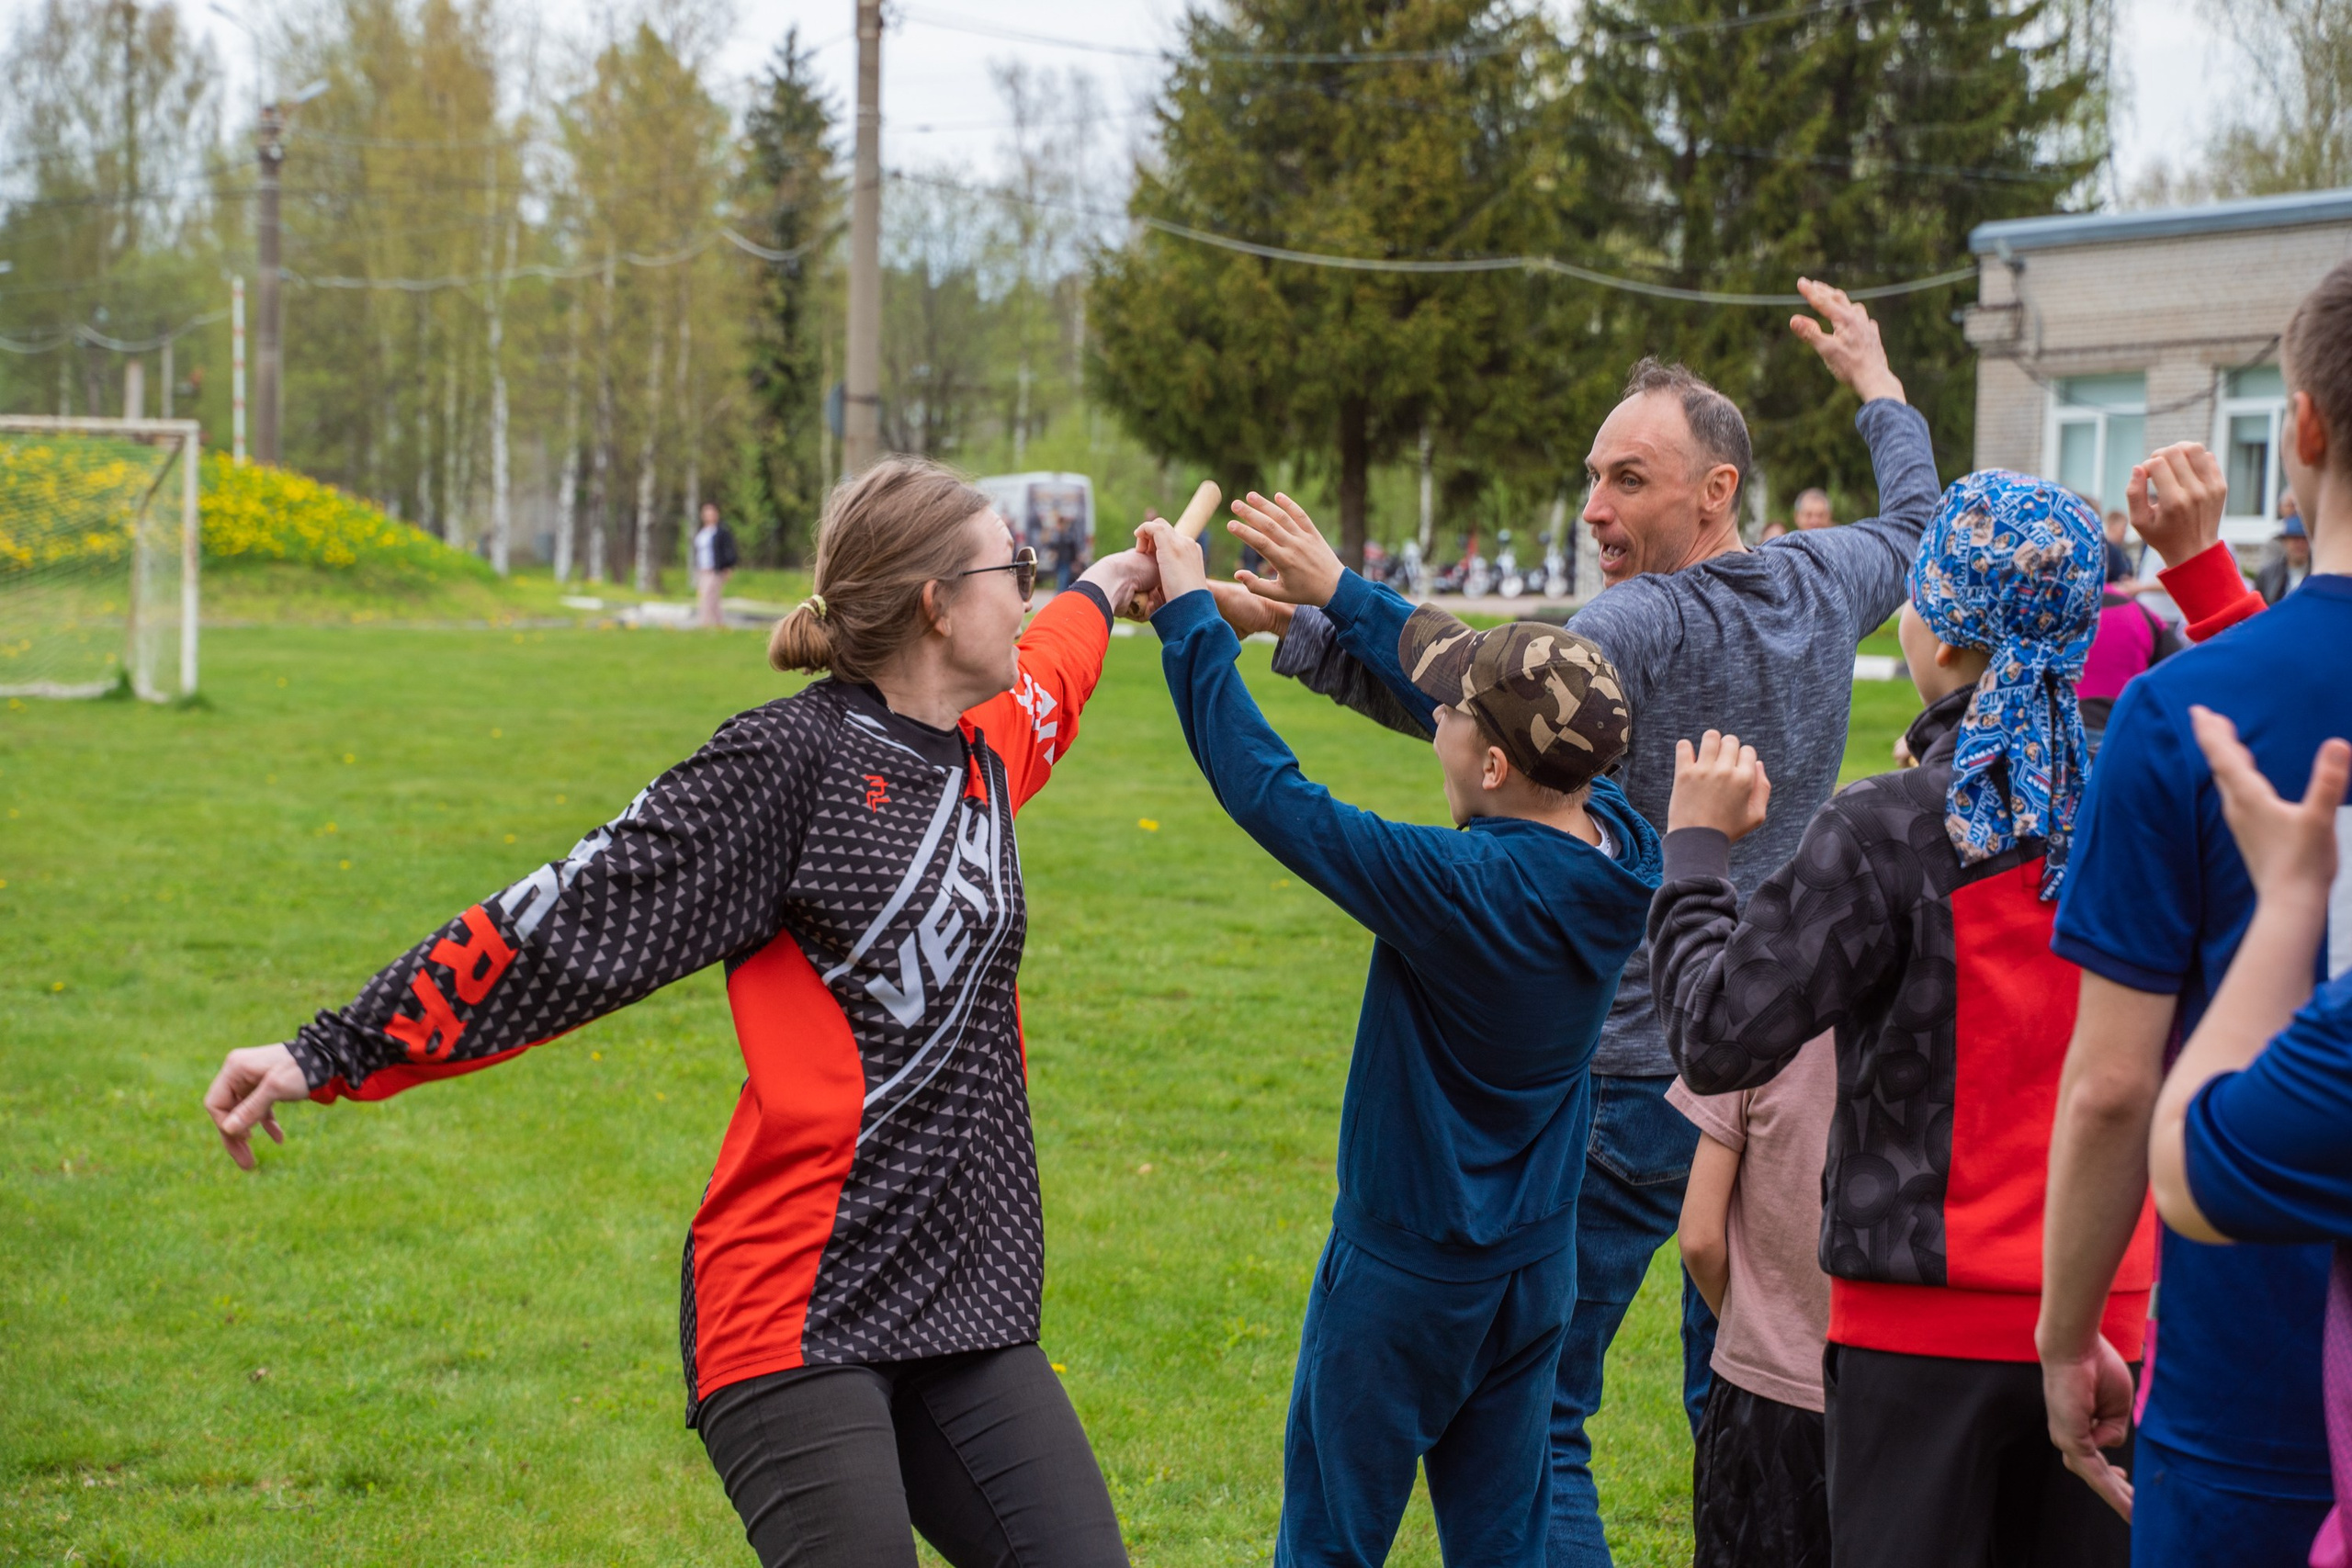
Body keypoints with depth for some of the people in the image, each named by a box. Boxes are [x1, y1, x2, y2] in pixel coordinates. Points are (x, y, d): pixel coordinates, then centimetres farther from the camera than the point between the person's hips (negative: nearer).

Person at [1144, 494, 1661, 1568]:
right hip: (1536, 1267, 7)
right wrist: (1338, 591, 12)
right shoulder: (1619, 844, -8)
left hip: (1404, 1276, -7)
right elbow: (1451, 668, 5)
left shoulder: (1464, 886, -29)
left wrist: (1191, 619, -14)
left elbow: (1264, 789, -23)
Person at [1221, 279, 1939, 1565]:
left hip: (1632, 1086, -8)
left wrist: (1300, 621, -40)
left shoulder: (1651, 626, -19)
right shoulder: (1822, 588, 4)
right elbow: (1920, 521, 26)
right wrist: (1879, 388, 43)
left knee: (1532, 1418, -2)